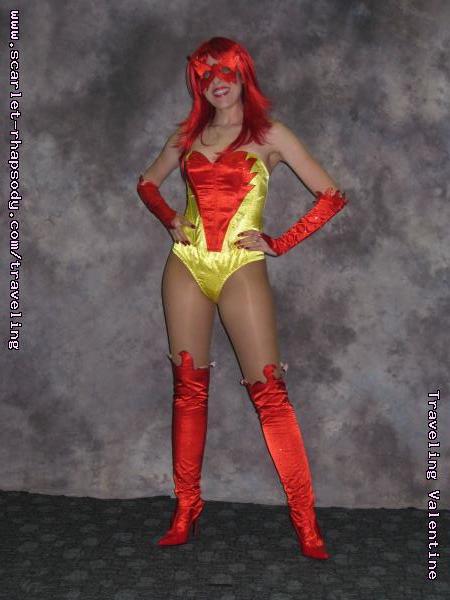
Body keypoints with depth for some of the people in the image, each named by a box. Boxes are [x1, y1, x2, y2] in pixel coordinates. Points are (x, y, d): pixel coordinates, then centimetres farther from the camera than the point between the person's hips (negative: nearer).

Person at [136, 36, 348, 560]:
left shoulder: (269, 134, 3)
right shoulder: (189, 133, 13)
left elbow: (331, 195, -1)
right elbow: (147, 182, 27)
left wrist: (278, 243, -6)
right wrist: (171, 220, 8)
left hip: (241, 269, -3)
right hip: (186, 266, 4)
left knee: (268, 390, -8)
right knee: (188, 386, 5)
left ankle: (305, 522, -1)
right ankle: (186, 508, 17)